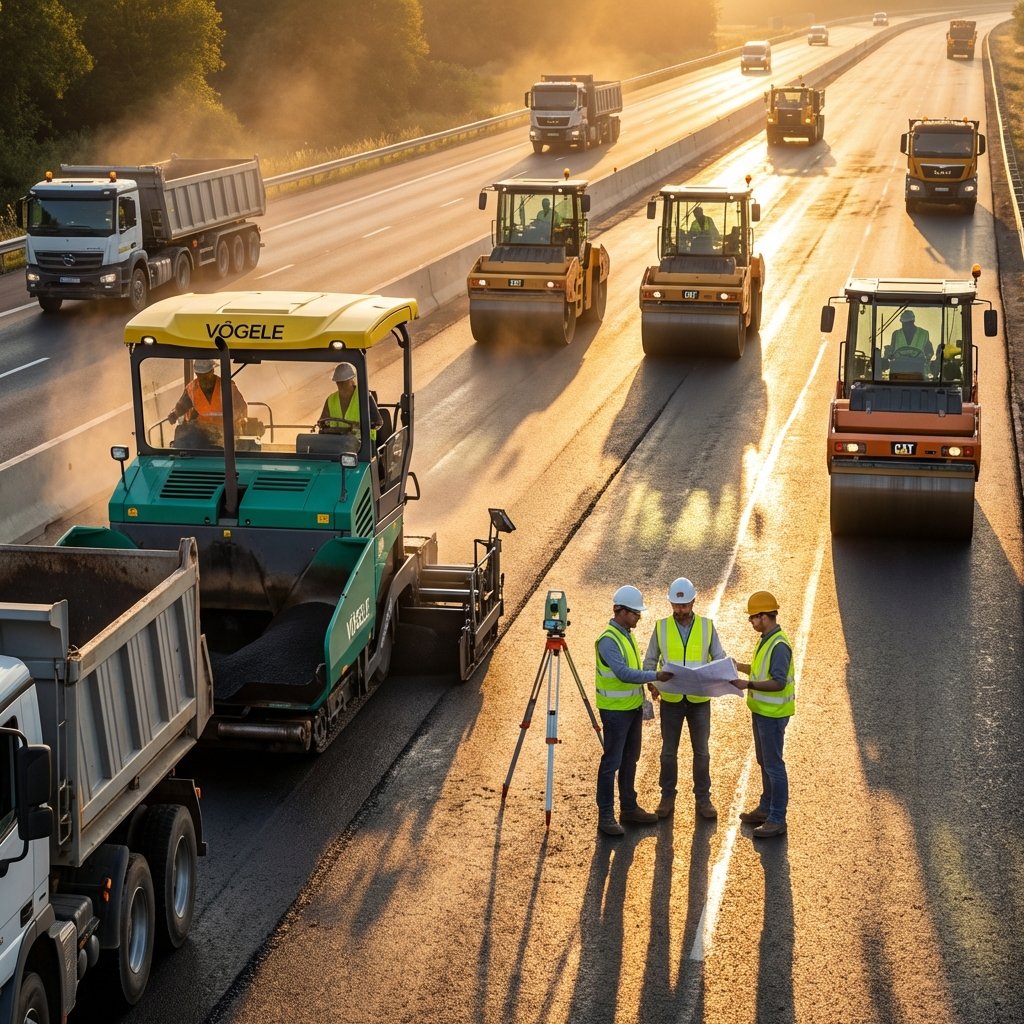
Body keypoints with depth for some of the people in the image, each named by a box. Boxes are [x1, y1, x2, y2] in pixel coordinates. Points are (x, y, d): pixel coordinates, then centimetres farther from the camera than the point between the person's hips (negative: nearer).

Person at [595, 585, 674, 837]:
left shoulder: (627, 634, 10)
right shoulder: (608, 640, -20)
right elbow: (623, 673, -29)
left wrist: (642, 701, 18)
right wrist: (655, 677, -32)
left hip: (633, 707, 9)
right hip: (615, 710, -9)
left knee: (630, 760, 15)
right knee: (611, 762, -3)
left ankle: (629, 808, 25)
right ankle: (605, 815, 2)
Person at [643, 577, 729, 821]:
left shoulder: (707, 626, -1)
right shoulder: (661, 627, -1)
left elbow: (720, 659, 1)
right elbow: (650, 661, 5)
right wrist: (651, 683, -12)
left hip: (699, 700, 0)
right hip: (671, 700, 0)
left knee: (701, 751, 7)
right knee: (669, 751, 8)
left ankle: (703, 799, 19)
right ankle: (667, 797, 21)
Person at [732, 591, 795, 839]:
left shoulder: (779, 645, -22)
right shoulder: (766, 640, 9)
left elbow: (778, 682, -26)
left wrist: (748, 685, -29)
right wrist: (740, 667, 10)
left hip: (773, 714, -10)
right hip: (761, 710, 10)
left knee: (773, 765, -4)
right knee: (764, 762, 20)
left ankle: (777, 820, 2)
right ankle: (766, 808, 32)